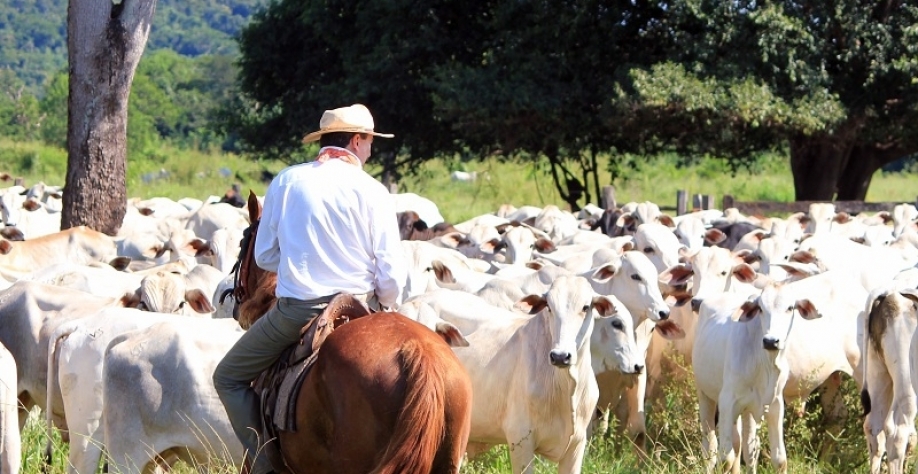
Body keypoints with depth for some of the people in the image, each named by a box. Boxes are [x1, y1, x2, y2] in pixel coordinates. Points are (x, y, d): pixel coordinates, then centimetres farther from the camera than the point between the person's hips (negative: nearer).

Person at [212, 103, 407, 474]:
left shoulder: (286, 181, 2)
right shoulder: (372, 192, -3)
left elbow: (264, 256, 8)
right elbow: (392, 272, -5)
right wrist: (385, 308, 15)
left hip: (295, 311, 0)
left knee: (228, 377, 16)